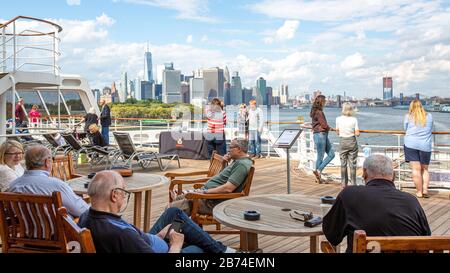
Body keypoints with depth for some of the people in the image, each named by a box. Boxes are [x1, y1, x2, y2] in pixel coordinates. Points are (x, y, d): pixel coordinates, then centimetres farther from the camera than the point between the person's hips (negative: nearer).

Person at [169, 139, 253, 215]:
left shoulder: (242, 164, -16)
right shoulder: (238, 161, 16)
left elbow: (228, 188, -25)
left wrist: (205, 192, -18)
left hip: (213, 202, -11)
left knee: (172, 208, -16)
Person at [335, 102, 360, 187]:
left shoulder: (338, 119, -5)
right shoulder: (354, 120, -9)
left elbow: (337, 132, 2)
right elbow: (357, 133, -10)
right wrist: (352, 132, 10)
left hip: (343, 142, 1)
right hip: (352, 142, -1)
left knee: (343, 163, 12)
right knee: (352, 164, 6)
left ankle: (344, 183, 16)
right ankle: (353, 184, 10)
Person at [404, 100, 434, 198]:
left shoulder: (408, 116, 3)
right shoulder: (429, 116, 8)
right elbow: (431, 130, 19)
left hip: (411, 145, -2)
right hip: (425, 146, 2)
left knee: (416, 169, -1)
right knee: (424, 169, 14)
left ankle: (419, 192, 0)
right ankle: (425, 190, 5)